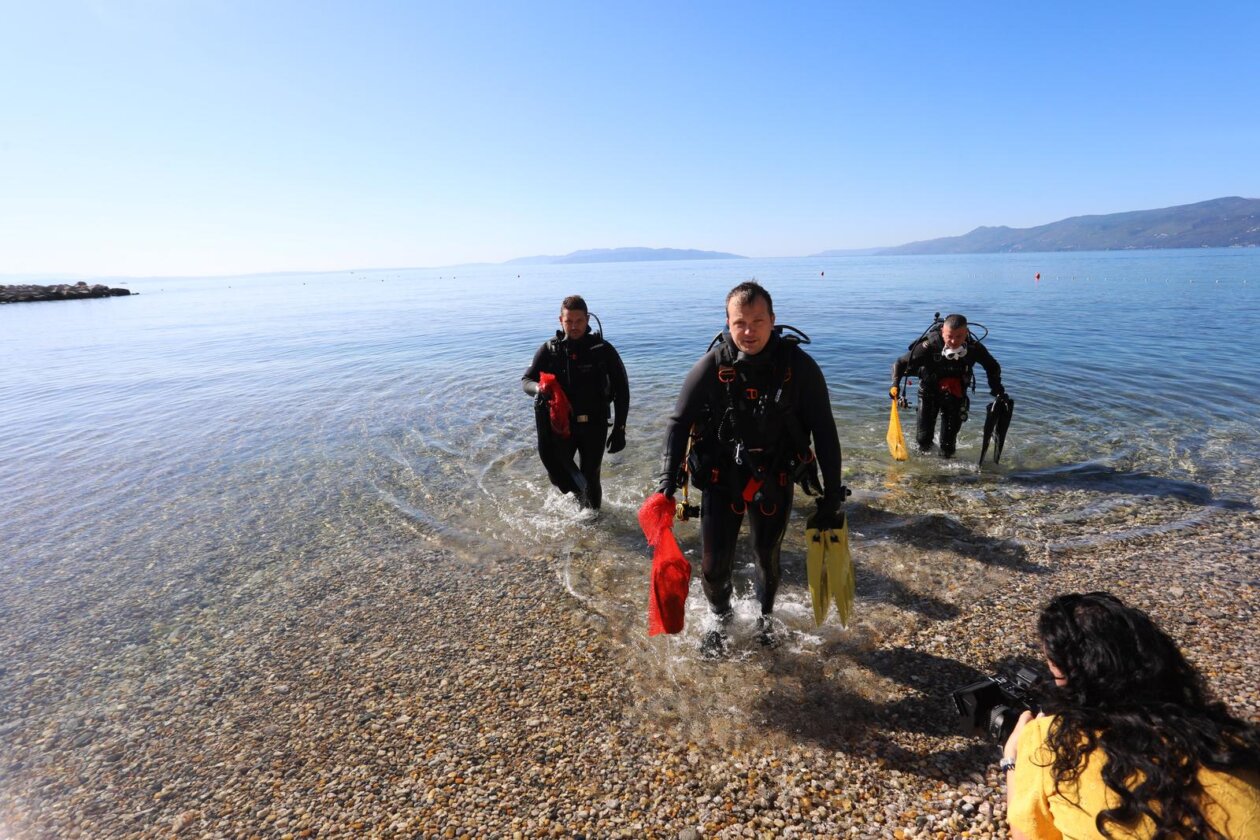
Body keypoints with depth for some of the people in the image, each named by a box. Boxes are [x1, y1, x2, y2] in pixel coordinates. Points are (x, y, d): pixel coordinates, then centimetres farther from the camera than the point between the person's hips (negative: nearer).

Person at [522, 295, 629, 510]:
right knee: (557, 474, 1)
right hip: (562, 423, 2)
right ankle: (579, 492, 35)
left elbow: (621, 389, -4)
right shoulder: (550, 350, -4)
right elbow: (526, 380, 1)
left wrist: (619, 429, -7)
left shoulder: (603, 350, -9)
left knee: (590, 477, 5)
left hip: (594, 424, -2)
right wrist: (538, 389, -24)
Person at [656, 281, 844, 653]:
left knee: (768, 557, 17)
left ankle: (765, 617, 47)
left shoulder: (799, 365, -15)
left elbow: (824, 430, -7)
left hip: (775, 479, 1)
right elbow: (678, 422, -8)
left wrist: (833, 491, -5)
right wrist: (668, 480, -16)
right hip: (721, 478, 0)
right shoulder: (711, 365, -15)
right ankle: (721, 618, 35)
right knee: (715, 564, 2)